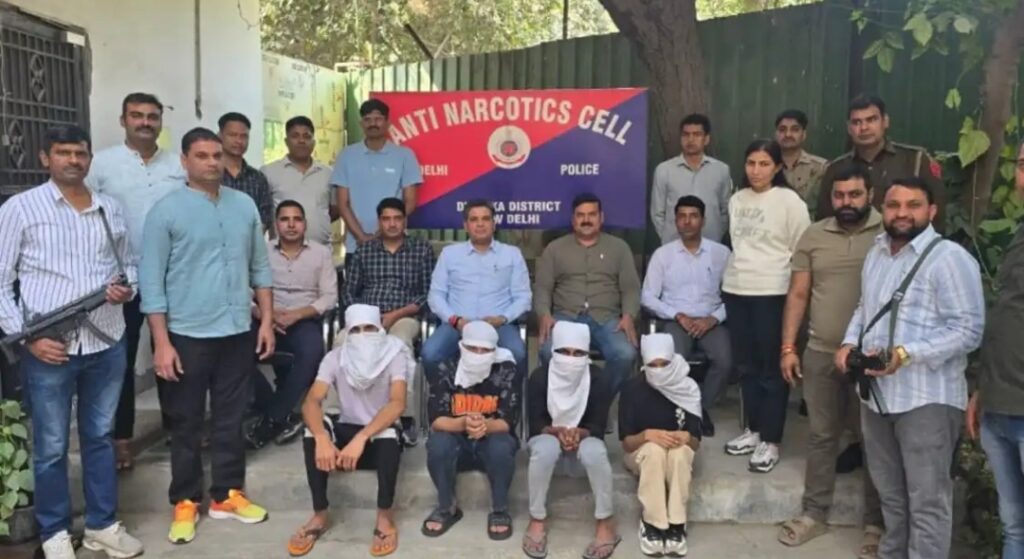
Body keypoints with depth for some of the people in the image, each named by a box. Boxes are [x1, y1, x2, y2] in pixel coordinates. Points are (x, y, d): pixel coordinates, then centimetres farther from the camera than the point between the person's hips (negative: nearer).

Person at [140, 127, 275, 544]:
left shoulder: (244, 205, 6)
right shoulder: (166, 211, -7)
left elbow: (260, 267, 11)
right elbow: (152, 281, -8)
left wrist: (267, 320, 6)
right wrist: (162, 342, -12)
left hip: (238, 332, 4)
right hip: (188, 335, -4)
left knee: (230, 419, 13)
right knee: (186, 423, 8)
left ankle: (227, 494, 27)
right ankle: (185, 502, 22)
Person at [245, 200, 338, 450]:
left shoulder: (321, 253, 7)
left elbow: (329, 297, 0)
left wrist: (296, 315, -14)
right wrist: (263, 314, -18)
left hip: (305, 320, -1)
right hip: (266, 319, 1)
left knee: (312, 352, -35)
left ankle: (271, 418, -17)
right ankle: (283, 416, -14)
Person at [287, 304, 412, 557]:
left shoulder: (394, 356, -16)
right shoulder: (335, 357, -10)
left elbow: (398, 403, -31)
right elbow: (311, 402, -22)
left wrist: (361, 439, -44)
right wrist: (322, 439, -42)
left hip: (381, 435, -2)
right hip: (346, 430, 3)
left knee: (388, 433, -37)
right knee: (313, 431, -28)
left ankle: (385, 517, -22)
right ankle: (319, 516, -16)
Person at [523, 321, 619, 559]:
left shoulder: (598, 380, -14)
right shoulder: (540, 377, -15)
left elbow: (598, 427, -15)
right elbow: (535, 424, -15)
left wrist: (579, 433, -36)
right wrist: (557, 432, -35)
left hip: (583, 441, 0)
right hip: (549, 438, 0)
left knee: (594, 450, -36)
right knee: (546, 447, -37)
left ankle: (606, 522, -19)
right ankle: (537, 520, -20)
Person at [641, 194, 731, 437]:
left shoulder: (721, 252, 6)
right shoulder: (662, 254, 5)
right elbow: (648, 297, 1)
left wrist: (713, 318, -14)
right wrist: (678, 316, -10)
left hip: (710, 321, 1)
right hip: (676, 321, -1)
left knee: (725, 361, -27)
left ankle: (702, 408, 0)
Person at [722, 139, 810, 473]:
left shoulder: (789, 201, -7)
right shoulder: (737, 200, 11)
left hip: (772, 292, -6)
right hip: (735, 289, 6)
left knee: (772, 369, 0)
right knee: (746, 365, 13)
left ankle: (770, 441, 8)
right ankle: (753, 430, 26)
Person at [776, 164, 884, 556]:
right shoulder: (813, 236, 6)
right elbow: (798, 295, 7)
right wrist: (788, 348, 3)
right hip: (820, 354, 3)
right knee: (821, 436, 13)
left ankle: (876, 523, 22)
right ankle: (814, 513, 25)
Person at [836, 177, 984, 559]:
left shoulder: (949, 258, -13)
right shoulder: (877, 251, 12)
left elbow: (968, 330, -18)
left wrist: (905, 354, -26)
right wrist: (850, 342, 4)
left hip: (926, 398, -7)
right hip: (876, 393, 8)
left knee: (927, 500, 3)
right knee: (890, 493, 22)